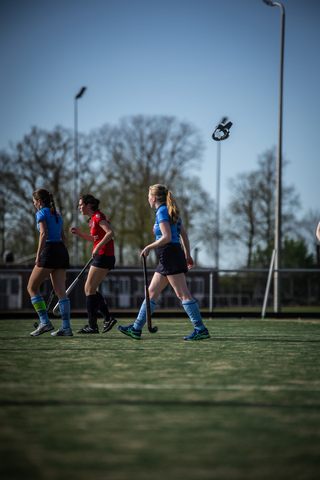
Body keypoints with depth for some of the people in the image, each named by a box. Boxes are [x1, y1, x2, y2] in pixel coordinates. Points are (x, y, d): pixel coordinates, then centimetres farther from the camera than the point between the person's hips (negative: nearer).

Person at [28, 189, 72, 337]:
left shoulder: (41, 213, -4)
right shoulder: (57, 215, 20)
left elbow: (44, 233, -17)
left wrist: (38, 255, -18)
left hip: (50, 250, -8)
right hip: (62, 251, 8)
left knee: (32, 287, 2)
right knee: (60, 290, 2)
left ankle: (45, 322, -7)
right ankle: (66, 327, -6)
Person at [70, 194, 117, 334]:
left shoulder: (98, 216, -12)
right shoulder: (94, 218, 17)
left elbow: (110, 233, -24)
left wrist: (98, 247, -25)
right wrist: (79, 233, 19)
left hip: (103, 256, -10)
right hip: (102, 257, 10)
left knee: (90, 289, -7)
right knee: (89, 289, 12)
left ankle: (92, 326, -5)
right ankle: (108, 318, 11)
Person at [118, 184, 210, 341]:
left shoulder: (162, 212, -12)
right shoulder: (172, 212, 16)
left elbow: (167, 237, -21)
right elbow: (184, 234, 19)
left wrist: (148, 247, -12)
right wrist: (187, 254, 26)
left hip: (170, 255, -10)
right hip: (167, 259, 10)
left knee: (183, 294, -9)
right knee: (152, 292, 11)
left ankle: (201, 330, -8)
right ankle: (136, 329, 14)